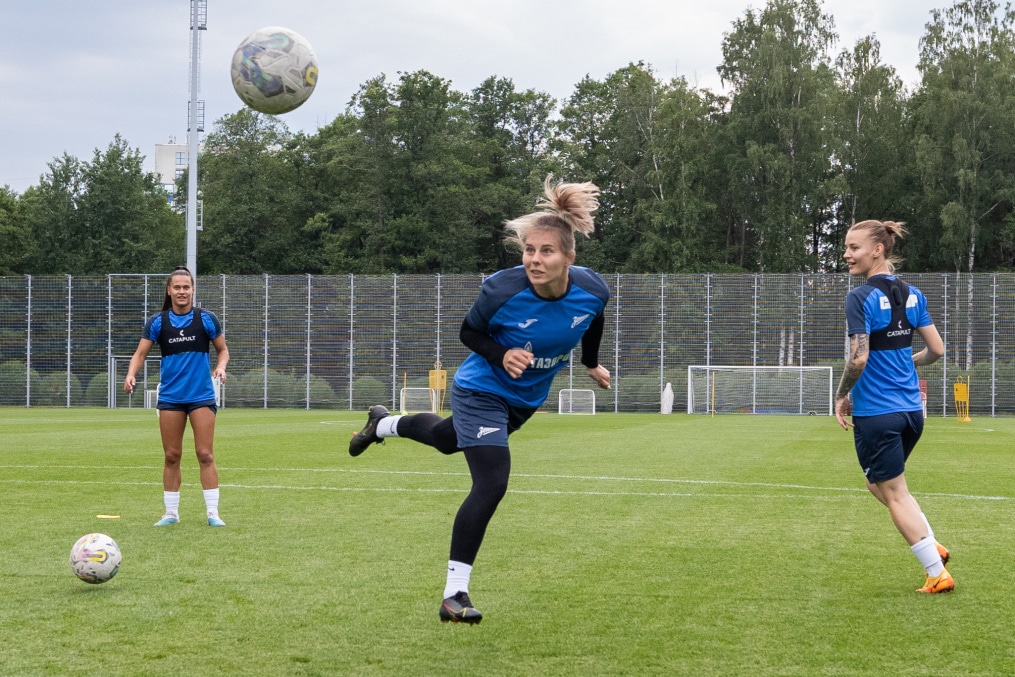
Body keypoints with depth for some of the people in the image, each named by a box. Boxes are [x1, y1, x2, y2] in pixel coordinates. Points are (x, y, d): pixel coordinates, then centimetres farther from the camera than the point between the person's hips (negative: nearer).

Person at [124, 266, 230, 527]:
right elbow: (141, 353, -1)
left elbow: (222, 349, 9)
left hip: (202, 395, -1)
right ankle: (171, 512, 14)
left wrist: (220, 367, -11)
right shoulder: (157, 322, 1)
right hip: (170, 397, 1)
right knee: (172, 456, 4)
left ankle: (213, 512, 0)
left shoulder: (206, 319, 0)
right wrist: (131, 374, -20)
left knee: (205, 454, -6)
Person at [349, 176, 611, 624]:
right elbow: (469, 332, -13)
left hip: (528, 398, 5)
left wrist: (591, 364, 18)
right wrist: (501, 356, -32)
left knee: (447, 440, 30)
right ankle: (454, 594, -6)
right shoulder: (501, 290, -33)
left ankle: (384, 423, 63)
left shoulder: (592, 291, -24)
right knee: (491, 485, -19)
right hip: (482, 391, -5)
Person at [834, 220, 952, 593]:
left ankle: (938, 574, 5)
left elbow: (859, 358, -22)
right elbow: (937, 350, 8)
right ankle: (932, 546, 16)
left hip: (875, 413, -7)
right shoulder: (912, 294, 6)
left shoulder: (861, 297, -15)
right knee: (881, 484, 25)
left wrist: (842, 396, -6)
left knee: (893, 493, 4)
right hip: (911, 409, 7)